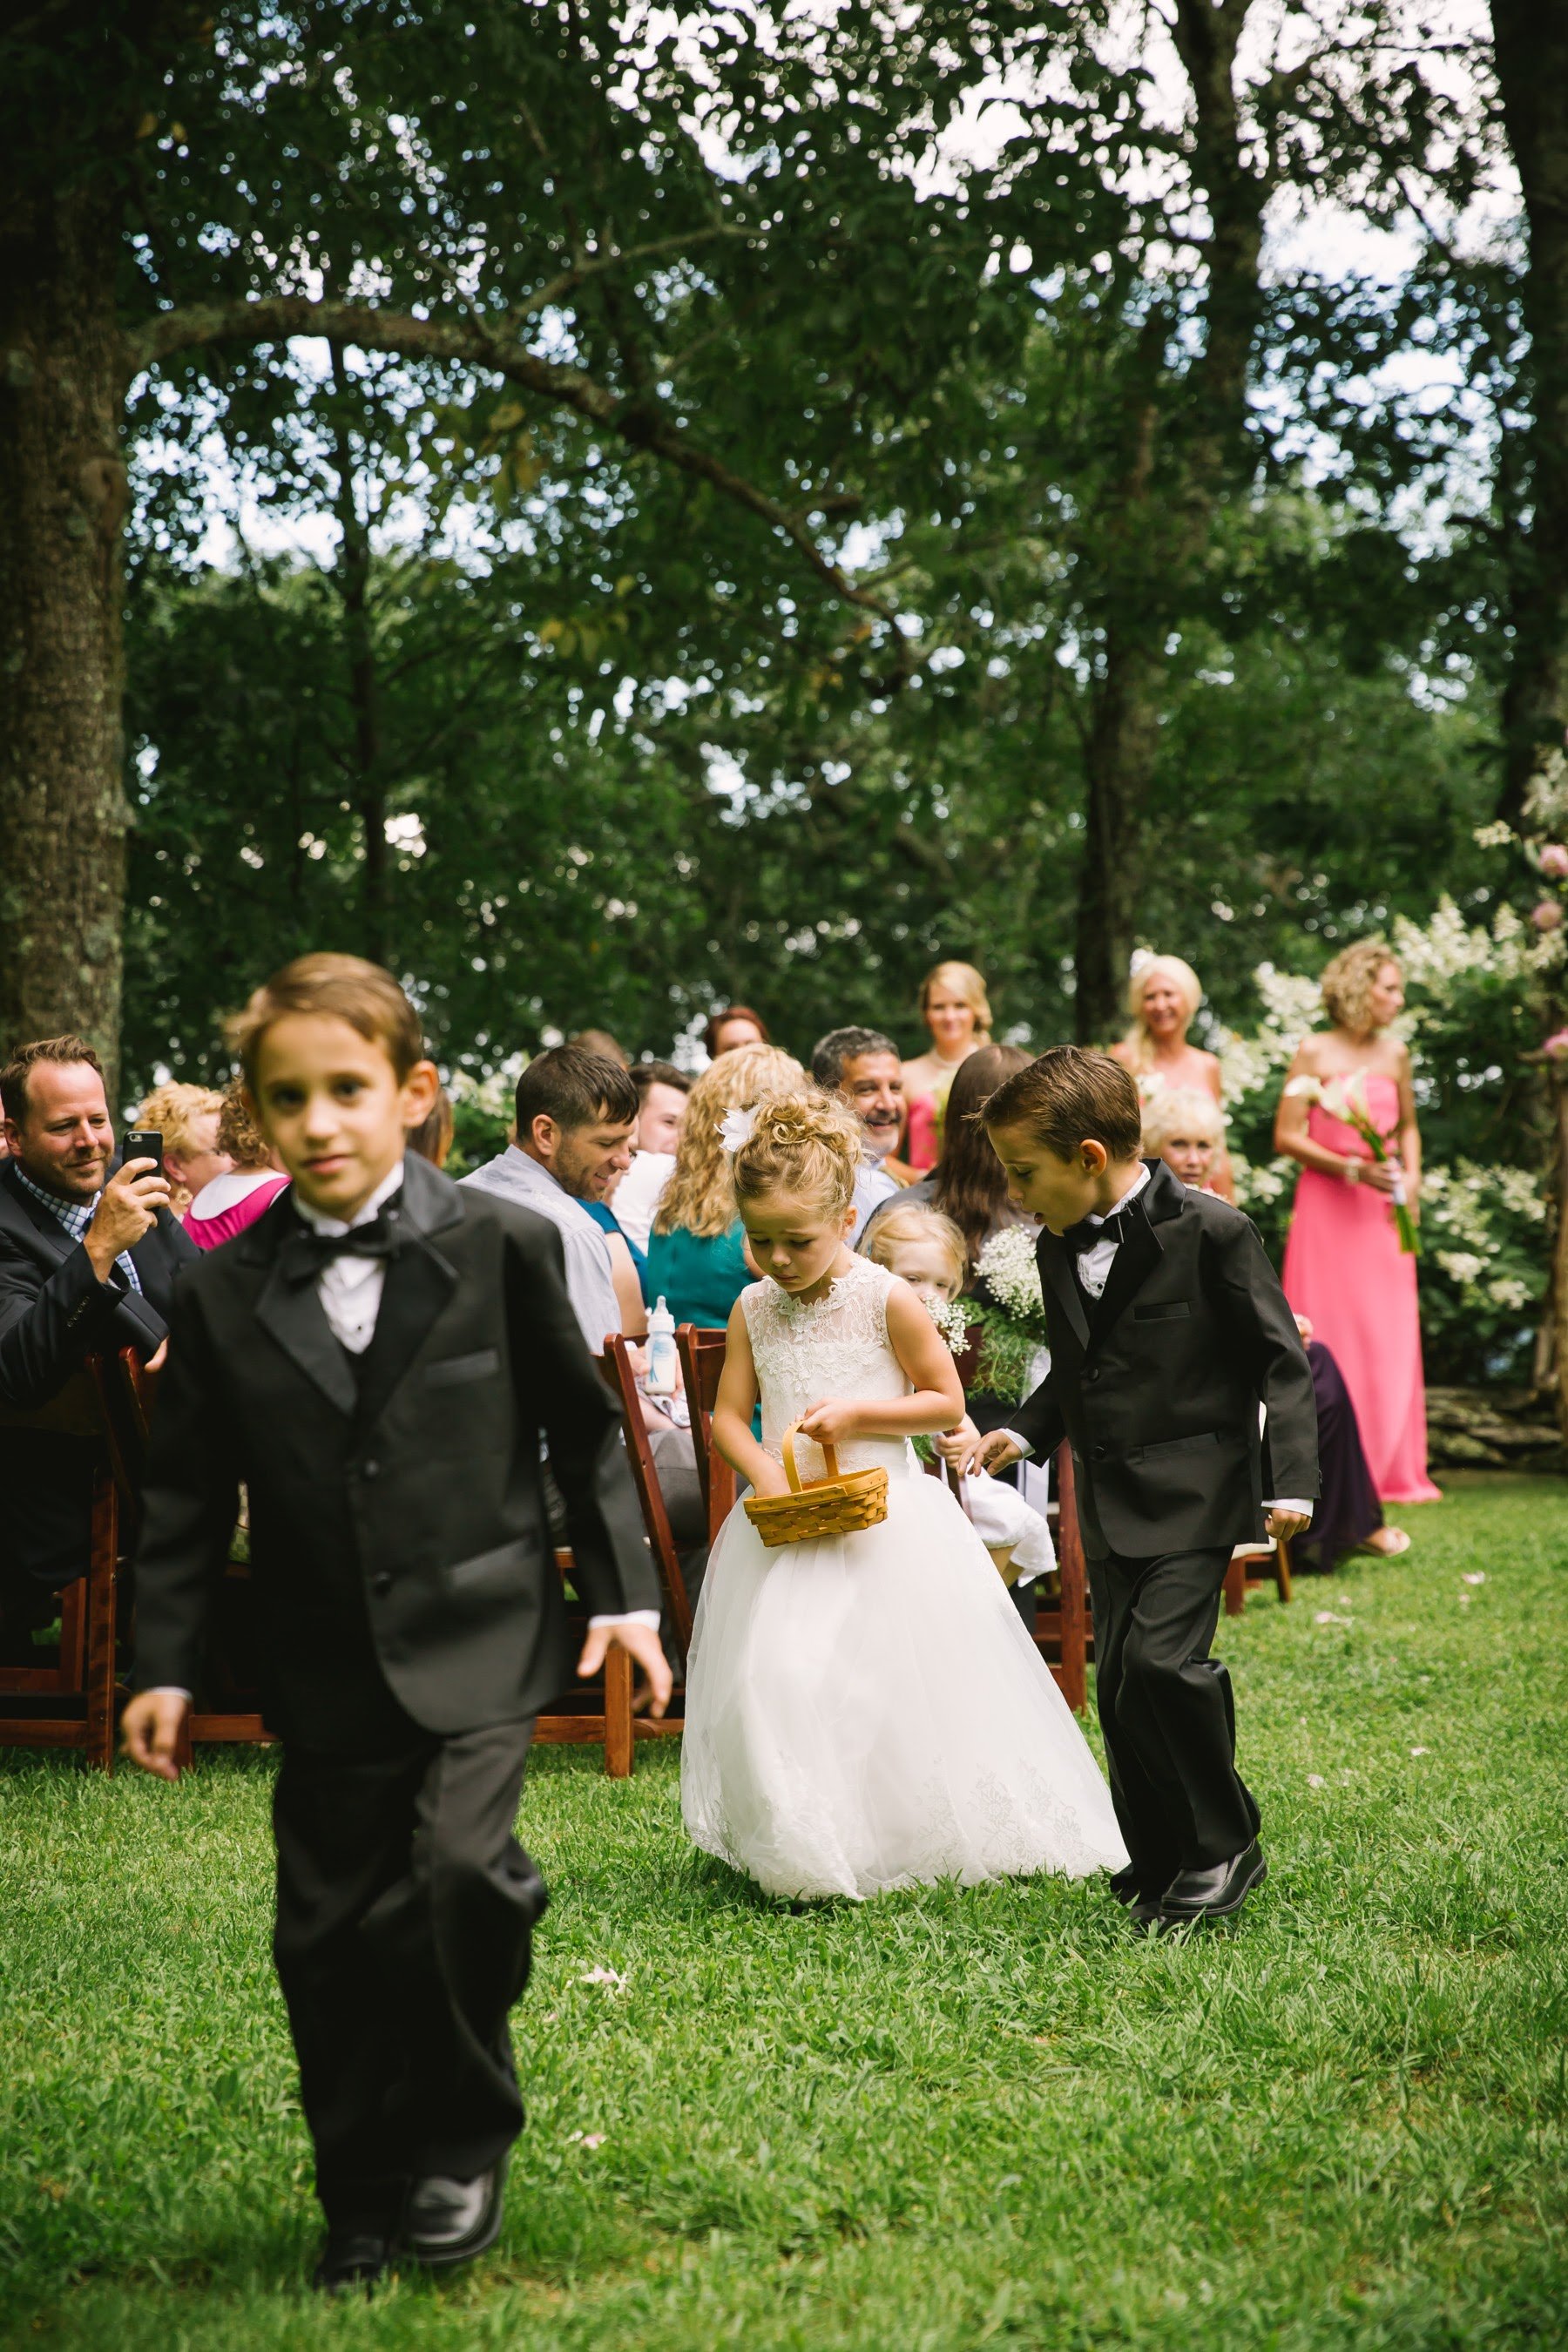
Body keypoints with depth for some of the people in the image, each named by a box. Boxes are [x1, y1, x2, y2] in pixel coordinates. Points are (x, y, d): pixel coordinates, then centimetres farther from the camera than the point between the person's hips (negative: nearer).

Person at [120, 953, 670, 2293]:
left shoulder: (502, 1248, -3)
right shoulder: (224, 1293, 2)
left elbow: (585, 1429, 6)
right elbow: (188, 1493, 8)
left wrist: (625, 1591, 3)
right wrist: (166, 1663, 5)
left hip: (481, 1643, -3)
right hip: (326, 1670, 3)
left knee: (462, 1866, -21)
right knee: (329, 1934, 6)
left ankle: (462, 2143, 4)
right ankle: (367, 2203, 24)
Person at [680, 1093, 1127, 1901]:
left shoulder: (886, 1299, -7)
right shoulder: (753, 1309, 4)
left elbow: (946, 1402, -3)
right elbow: (729, 1416, 5)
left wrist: (857, 1412, -15)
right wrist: (764, 1471, -15)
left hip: (884, 1521, -3)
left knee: (899, 1679, -2)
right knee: (777, 1677, -6)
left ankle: (917, 1840, 15)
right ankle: (804, 1850, 7)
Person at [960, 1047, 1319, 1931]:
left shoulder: (1211, 1231, -11)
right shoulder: (1060, 1250, 9)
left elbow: (1283, 1360, -7)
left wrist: (1292, 1481, -14)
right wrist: (1022, 1434, 6)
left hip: (1195, 1492, -7)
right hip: (1110, 1501, 7)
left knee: (1164, 1657, -19)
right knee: (1118, 1679, 7)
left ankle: (1227, 1847, -2)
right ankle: (1160, 1867, 19)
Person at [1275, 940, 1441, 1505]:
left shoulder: (1395, 1055, 10)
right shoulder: (1314, 1052, -4)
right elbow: (1287, 1136, -7)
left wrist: (1411, 1178, 5)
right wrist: (1352, 1169, -15)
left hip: (1382, 1208, 4)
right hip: (1325, 1205, -4)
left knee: (1389, 1336, 2)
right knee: (1328, 1335, -3)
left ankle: (1389, 1470, 10)